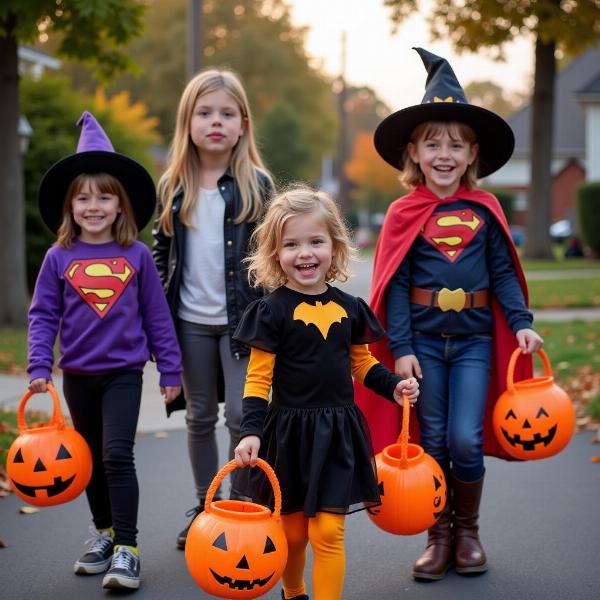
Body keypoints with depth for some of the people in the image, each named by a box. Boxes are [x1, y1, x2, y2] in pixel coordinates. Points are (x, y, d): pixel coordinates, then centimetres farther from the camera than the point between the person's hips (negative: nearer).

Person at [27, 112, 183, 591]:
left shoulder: (137, 256, -3)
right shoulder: (59, 258, -1)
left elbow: (157, 316, 2)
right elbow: (43, 315, 3)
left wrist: (170, 370, 4)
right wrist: (39, 367, -6)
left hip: (124, 372, -2)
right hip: (78, 374, 3)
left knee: (118, 456, -12)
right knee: (92, 459, 15)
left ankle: (127, 549, -7)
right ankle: (104, 533, 31)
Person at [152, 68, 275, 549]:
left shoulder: (256, 184, -3)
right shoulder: (173, 186, 4)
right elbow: (161, 250, 10)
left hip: (241, 318, -3)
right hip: (191, 320, 3)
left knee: (242, 415, -6)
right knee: (199, 417, 12)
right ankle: (205, 508, 25)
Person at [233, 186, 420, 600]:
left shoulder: (348, 308, 4)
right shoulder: (273, 311, -8)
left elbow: (362, 362, 18)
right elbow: (258, 379, -8)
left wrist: (393, 386, 2)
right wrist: (251, 431, -18)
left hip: (338, 433, 2)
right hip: (289, 433, -2)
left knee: (328, 532, -4)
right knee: (292, 532, 11)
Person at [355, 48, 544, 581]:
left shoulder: (485, 210, 2)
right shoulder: (405, 214, -2)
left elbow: (502, 272, 5)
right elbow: (395, 284, -3)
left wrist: (522, 323, -7)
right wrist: (400, 348, -8)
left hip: (474, 339, 0)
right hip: (424, 337, 0)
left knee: (465, 440, -6)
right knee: (432, 442, 5)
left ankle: (469, 531, 16)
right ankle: (440, 536, 20)